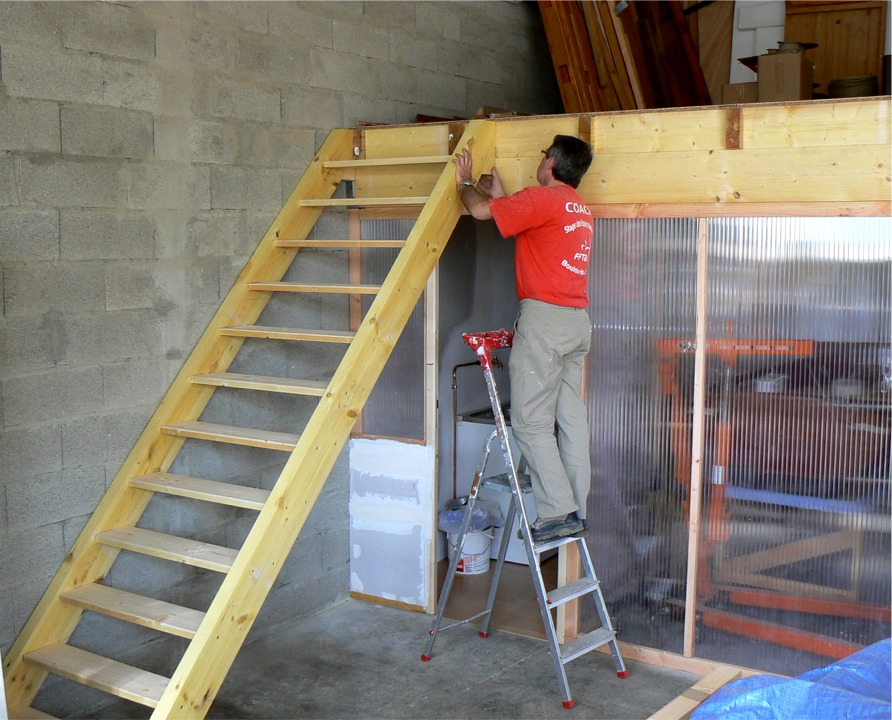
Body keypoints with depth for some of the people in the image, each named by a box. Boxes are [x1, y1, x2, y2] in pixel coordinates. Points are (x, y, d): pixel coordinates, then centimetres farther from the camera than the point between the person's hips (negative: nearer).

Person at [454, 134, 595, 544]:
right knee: (571, 419, 9)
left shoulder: (543, 198, -9)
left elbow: (480, 211, -12)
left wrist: (465, 183, 8)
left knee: (530, 421, -6)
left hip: (545, 317, -9)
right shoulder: (580, 208, 19)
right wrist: (499, 194, 32)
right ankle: (575, 511, 13)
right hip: (578, 320, 9)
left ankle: (558, 512, -7)